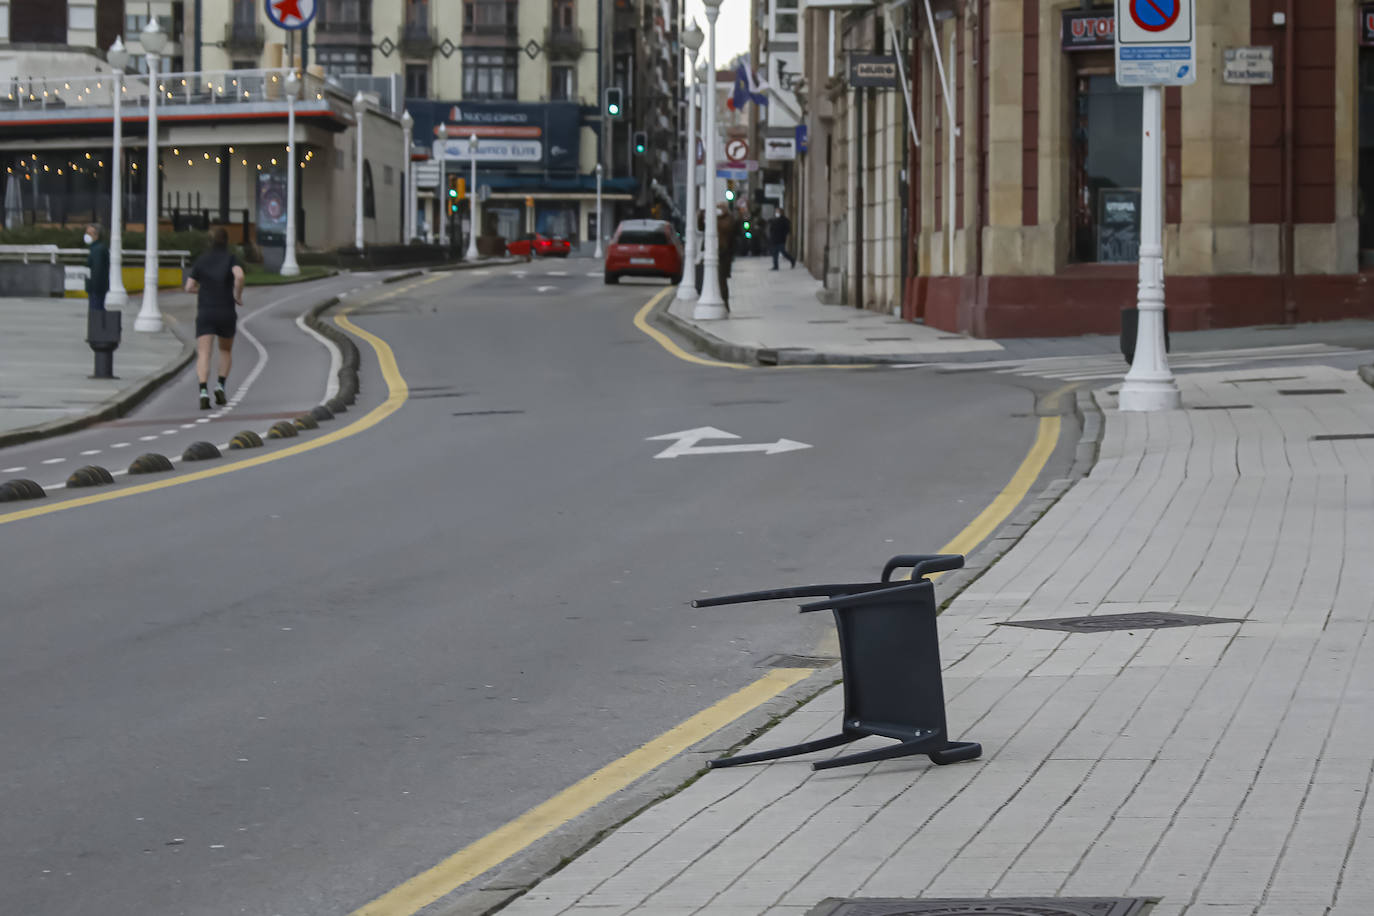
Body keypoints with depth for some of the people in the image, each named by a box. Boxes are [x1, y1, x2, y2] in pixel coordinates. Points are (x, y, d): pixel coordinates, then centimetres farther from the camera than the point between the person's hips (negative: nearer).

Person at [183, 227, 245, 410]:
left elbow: (189, 287, 8)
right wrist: (237, 296, -4)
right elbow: (239, 276, -21)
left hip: (205, 313, 0)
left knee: (203, 355, -9)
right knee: (226, 350, 24)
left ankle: (203, 392, -30)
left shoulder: (201, 260, 7)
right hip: (226, 313, 0)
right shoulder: (230, 258, -1)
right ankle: (220, 386, 7)